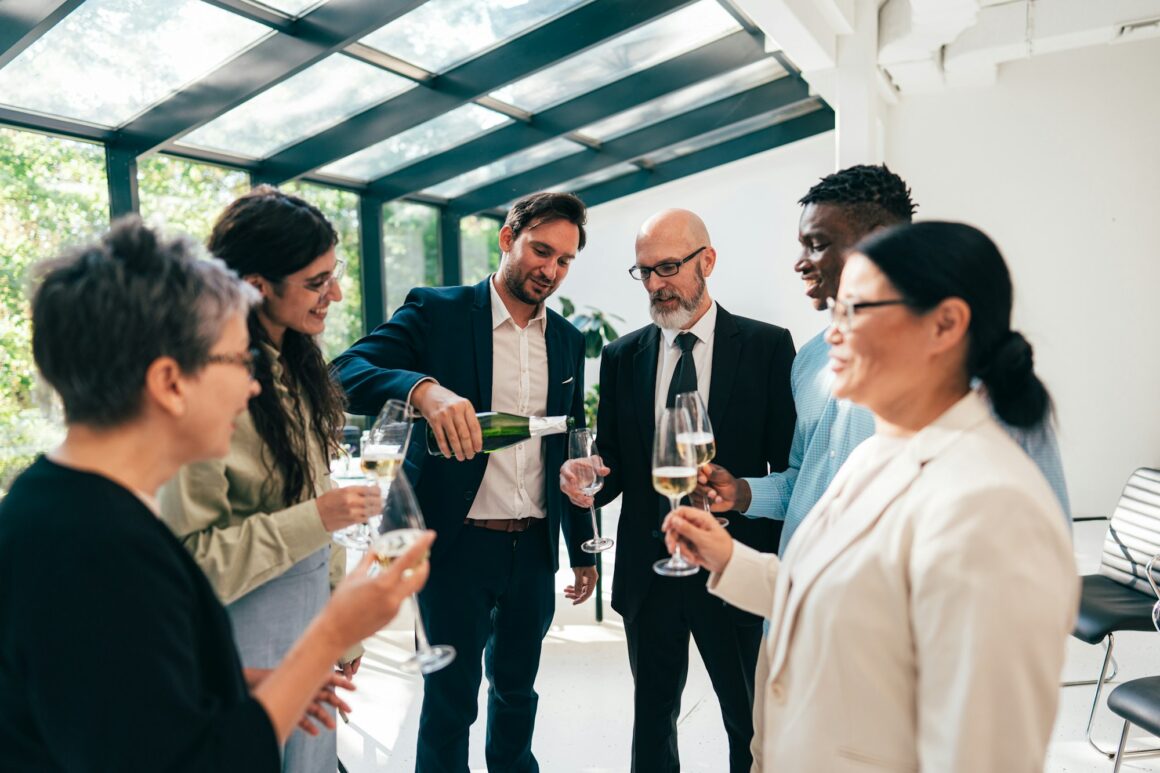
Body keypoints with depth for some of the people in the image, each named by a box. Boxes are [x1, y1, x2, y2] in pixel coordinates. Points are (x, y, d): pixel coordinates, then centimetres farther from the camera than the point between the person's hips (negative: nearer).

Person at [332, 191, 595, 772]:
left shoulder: (568, 341, 8)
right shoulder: (437, 312, -6)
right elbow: (348, 372, -19)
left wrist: (582, 550, 14)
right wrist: (423, 388, -38)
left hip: (534, 548, 5)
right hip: (458, 543, -4)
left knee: (516, 687, 20)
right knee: (450, 699, 10)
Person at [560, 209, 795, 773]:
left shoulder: (766, 346, -5)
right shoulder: (622, 356, 3)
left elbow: (790, 465, -5)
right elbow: (612, 462, 6)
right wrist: (586, 480, -16)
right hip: (647, 567, 3)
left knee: (751, 725, 15)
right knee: (652, 716, 19)